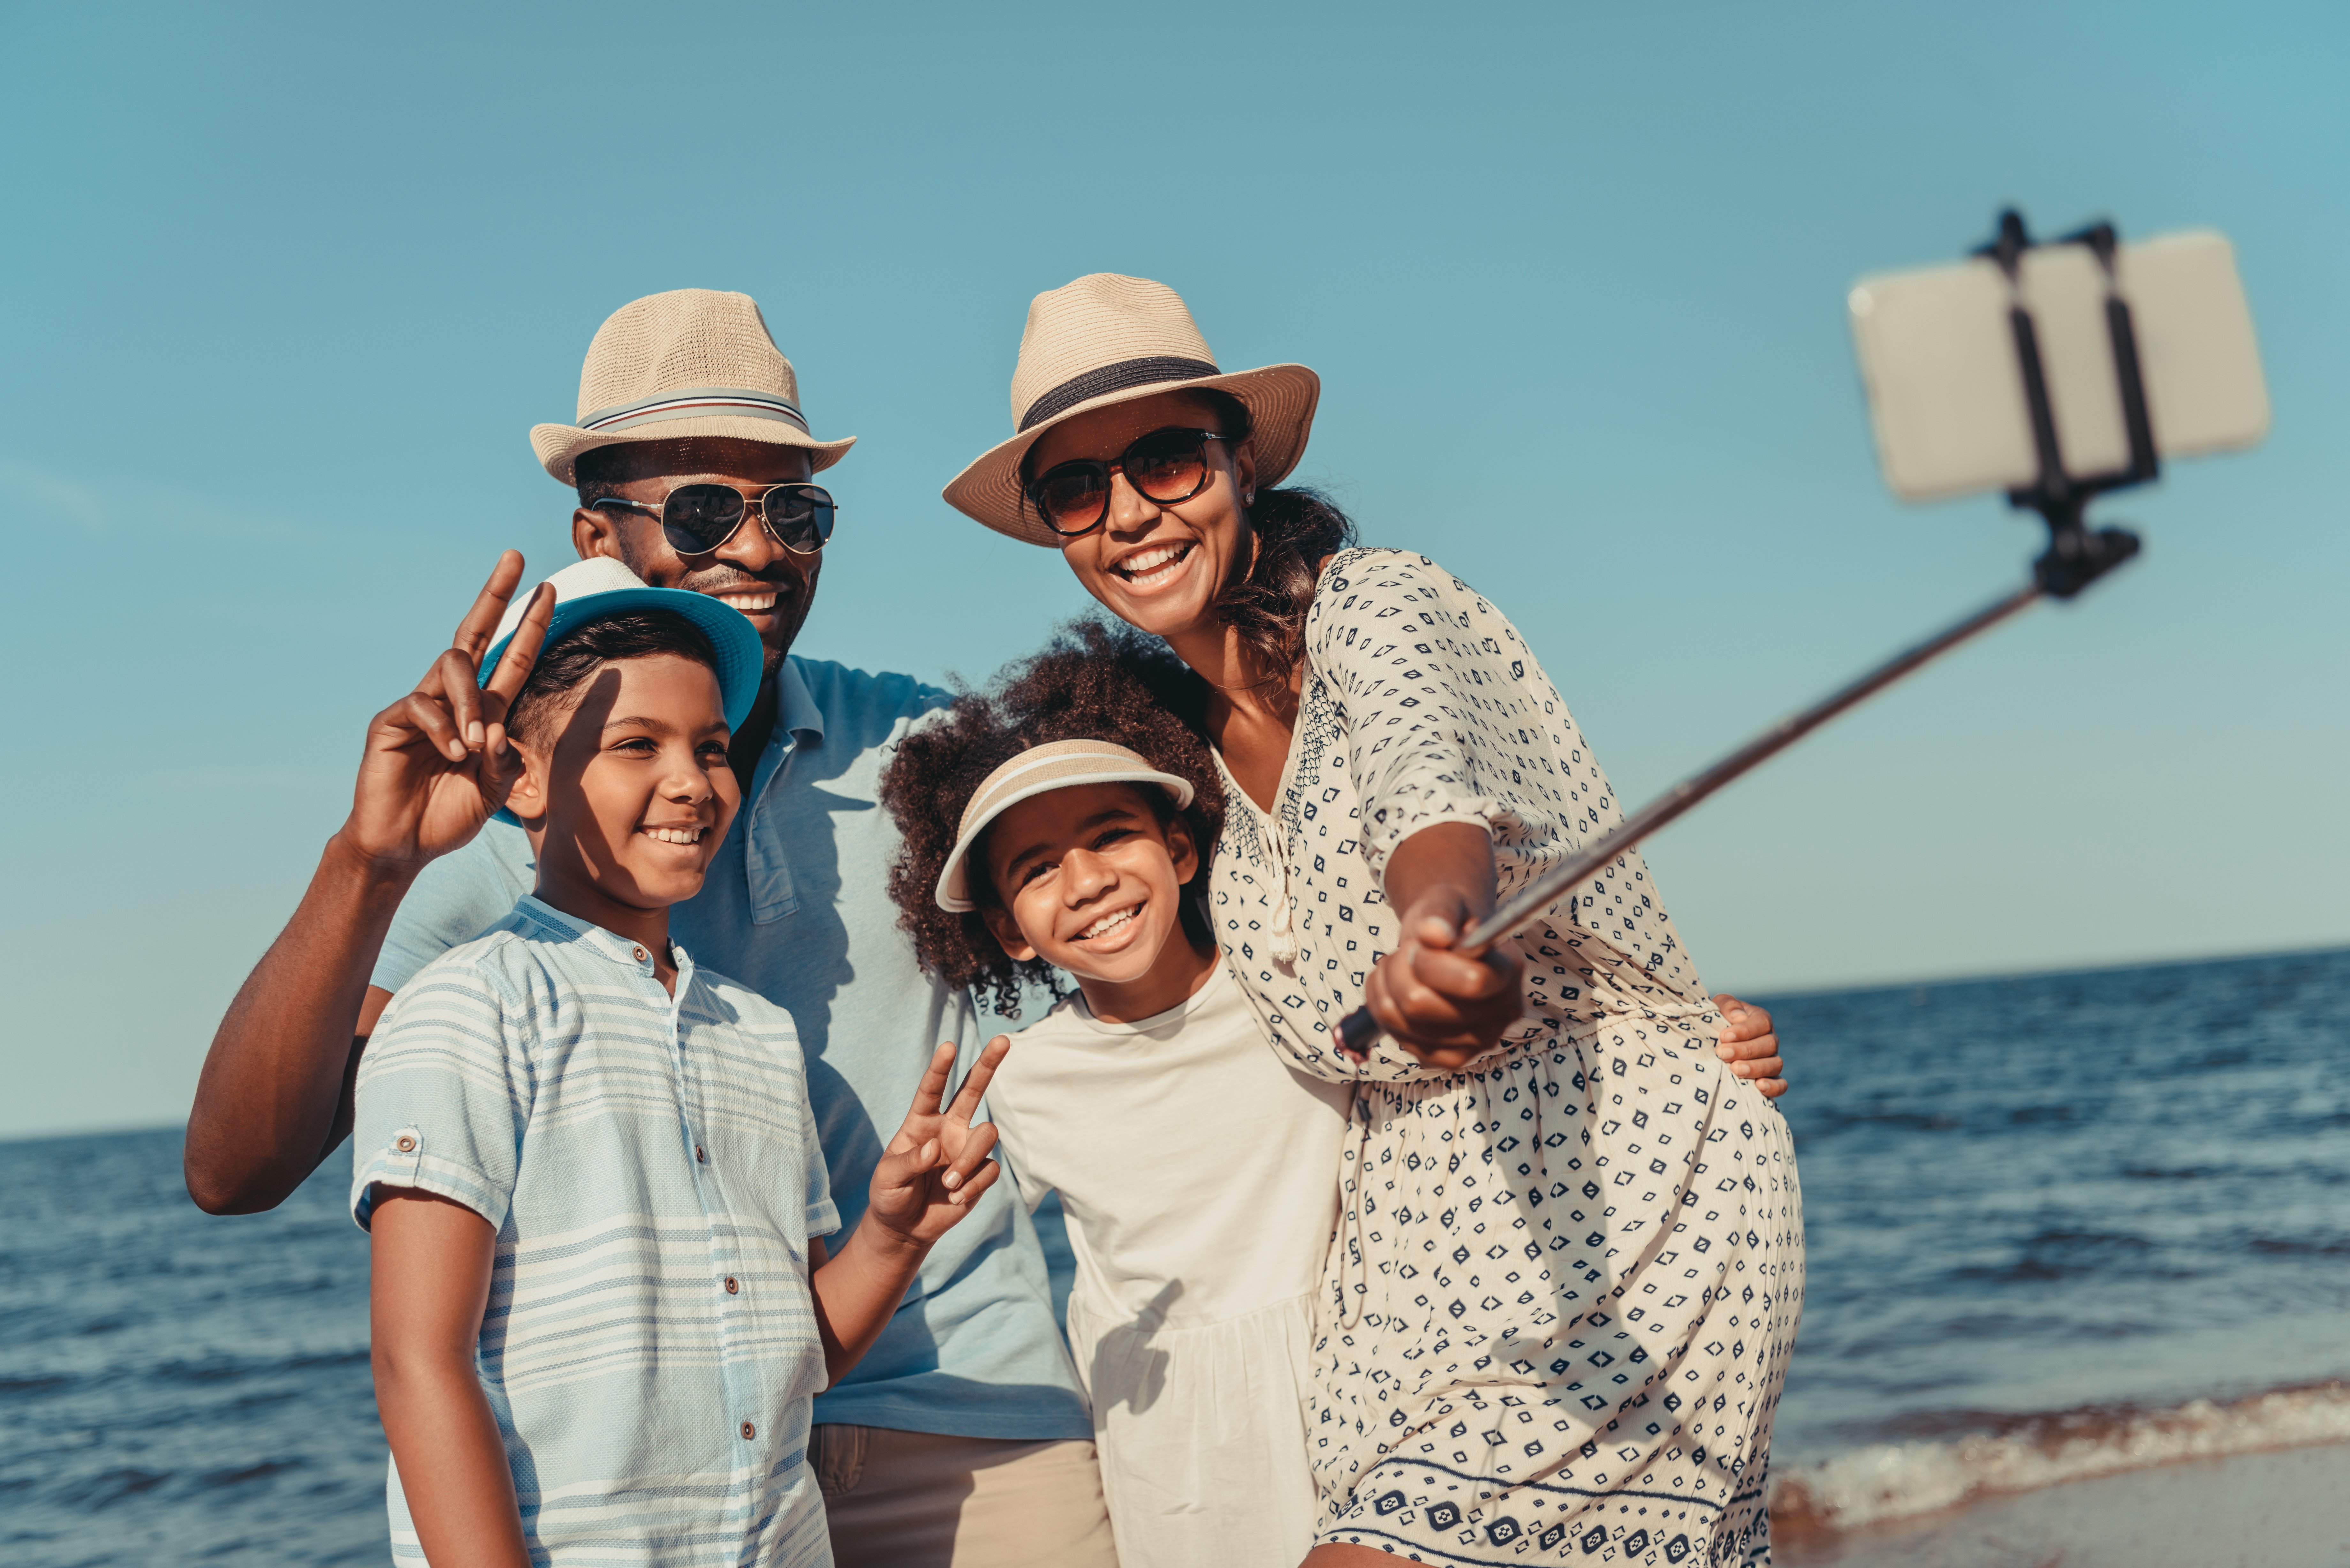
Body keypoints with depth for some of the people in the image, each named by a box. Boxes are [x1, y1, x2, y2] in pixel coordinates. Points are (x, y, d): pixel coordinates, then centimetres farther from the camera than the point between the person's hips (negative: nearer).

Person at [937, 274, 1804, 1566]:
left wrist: (1437, 931, -55)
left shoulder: (1375, 603, -11)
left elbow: (1426, 781, -36)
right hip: (1416, 1222, 7)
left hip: (1616, 1180, -7)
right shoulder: (1192, 735, 11)